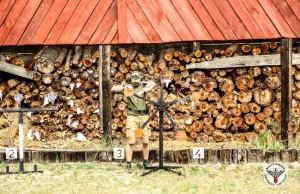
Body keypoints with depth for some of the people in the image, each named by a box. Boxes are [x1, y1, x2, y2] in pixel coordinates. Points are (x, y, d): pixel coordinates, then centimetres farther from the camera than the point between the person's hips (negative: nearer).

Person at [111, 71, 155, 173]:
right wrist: (124, 87, -17)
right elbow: (113, 89, -2)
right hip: (132, 116, -1)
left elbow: (152, 83, -12)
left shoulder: (143, 85, 8)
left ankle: (146, 163, 15)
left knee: (145, 141, 3)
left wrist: (143, 91, -27)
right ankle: (128, 164, -6)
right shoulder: (127, 87, 7)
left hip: (143, 115, 1)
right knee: (131, 141, -8)